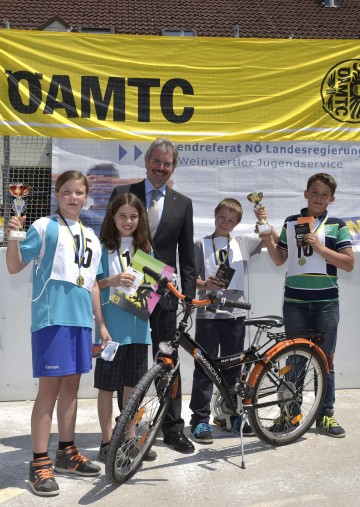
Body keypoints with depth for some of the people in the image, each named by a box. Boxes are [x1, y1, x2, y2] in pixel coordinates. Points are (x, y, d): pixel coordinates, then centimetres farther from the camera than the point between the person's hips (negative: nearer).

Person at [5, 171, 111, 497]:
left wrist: (101, 324, 18)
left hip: (81, 319, 6)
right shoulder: (44, 227, 0)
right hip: (52, 317, -6)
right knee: (50, 387, -6)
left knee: (71, 384, 12)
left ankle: (67, 452, 25)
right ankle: (40, 463, 3)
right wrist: (12, 237, -21)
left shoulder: (91, 236, 17)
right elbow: (15, 267, -4)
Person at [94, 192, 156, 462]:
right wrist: (111, 281, -21)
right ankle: (107, 441, 17)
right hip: (111, 325, -4)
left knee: (133, 384, 11)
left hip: (138, 325, 4)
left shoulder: (146, 249, 12)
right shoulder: (102, 248, -2)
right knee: (107, 385, 4)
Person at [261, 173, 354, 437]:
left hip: (326, 302, -1)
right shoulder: (291, 223, 9)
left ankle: (326, 415, 17)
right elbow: (280, 259, 11)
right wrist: (267, 237, -3)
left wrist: (320, 247, -15)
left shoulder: (337, 225, 2)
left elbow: (349, 263, -4)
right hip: (295, 301, 2)